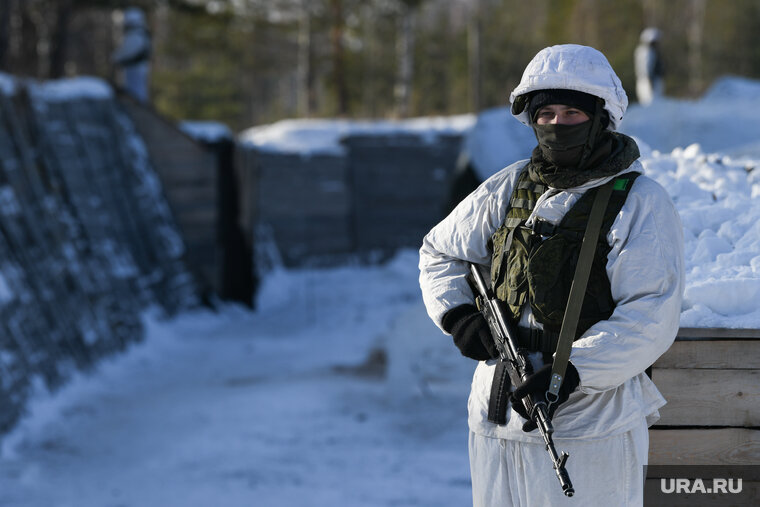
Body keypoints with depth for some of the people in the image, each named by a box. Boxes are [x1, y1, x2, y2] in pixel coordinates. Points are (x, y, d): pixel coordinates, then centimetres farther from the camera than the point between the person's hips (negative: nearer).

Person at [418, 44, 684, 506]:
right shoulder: (508, 190, 10)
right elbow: (439, 253, 24)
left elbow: (651, 318, -14)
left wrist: (571, 372, -24)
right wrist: (458, 315, 3)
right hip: (498, 417, 5)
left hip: (592, 421, -5)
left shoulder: (643, 203, -5)